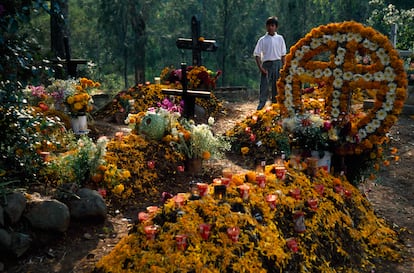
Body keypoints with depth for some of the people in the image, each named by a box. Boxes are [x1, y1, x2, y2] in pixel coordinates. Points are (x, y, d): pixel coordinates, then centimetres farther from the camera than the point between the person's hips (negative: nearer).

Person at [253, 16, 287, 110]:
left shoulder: (280, 38, 9)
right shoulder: (262, 39, 3)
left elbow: (283, 54, 10)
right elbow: (257, 54, 0)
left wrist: (283, 67, 4)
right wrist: (260, 67, -10)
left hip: (277, 64, 2)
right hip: (266, 64, -2)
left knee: (276, 85, 5)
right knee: (264, 84, -7)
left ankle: (275, 103, 13)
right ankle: (261, 103, -6)